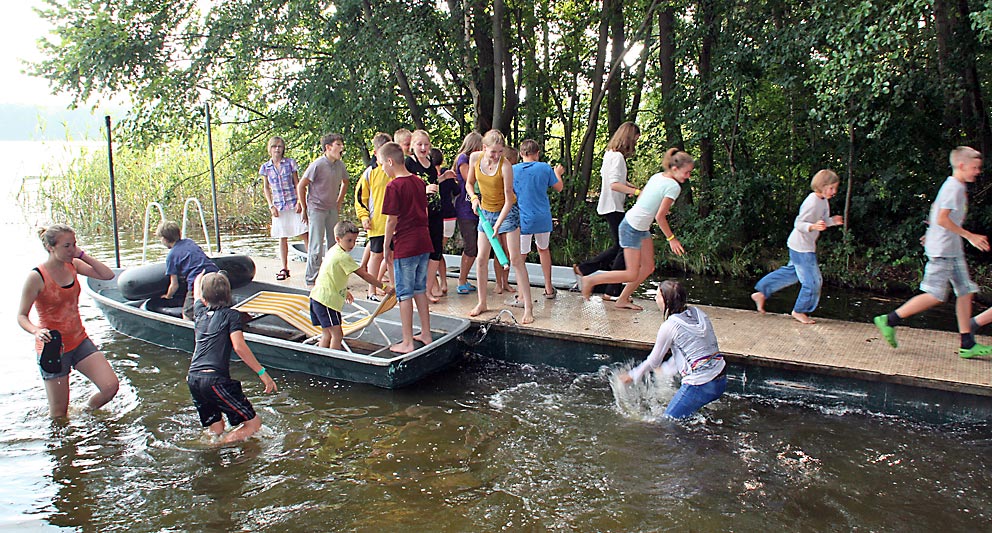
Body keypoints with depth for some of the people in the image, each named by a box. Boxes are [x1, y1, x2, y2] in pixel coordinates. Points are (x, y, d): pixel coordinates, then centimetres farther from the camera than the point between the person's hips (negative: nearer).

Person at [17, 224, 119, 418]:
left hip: (80, 340, 5)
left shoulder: (73, 265, 0)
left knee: (111, 386, -9)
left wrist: (82, 255, -12)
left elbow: (108, 275, -6)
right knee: (59, 415, 3)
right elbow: (21, 316, -12)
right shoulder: (36, 277, -16)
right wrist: (37, 331, -32)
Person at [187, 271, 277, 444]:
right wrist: (262, 372, -8)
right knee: (253, 423, -2)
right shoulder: (231, 315, 1)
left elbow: (197, 294, 39)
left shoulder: (200, 312, 16)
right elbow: (239, 347, -10)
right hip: (215, 380, -6)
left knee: (216, 429, 18)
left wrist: (199, 278, 61)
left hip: (192, 378, 7)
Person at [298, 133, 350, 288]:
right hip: (316, 209, -6)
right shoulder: (318, 165, -17)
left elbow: (345, 182, 24)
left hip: (332, 210, 6)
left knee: (333, 245, 10)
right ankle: (311, 280, 4)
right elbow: (301, 186, -11)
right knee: (316, 246, -5)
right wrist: (304, 208, -6)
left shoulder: (340, 165, 2)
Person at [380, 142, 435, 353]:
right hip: (424, 242, 7)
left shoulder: (394, 187, -13)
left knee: (405, 294, 0)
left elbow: (392, 220, -13)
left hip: (405, 246, -7)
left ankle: (407, 342, 5)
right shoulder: (419, 182, 9)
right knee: (420, 290, 18)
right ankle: (426, 334, 24)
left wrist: (386, 246, -3)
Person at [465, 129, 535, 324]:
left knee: (515, 258, -8)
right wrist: (474, 198, -13)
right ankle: (482, 303, 18)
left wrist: (498, 224, -27)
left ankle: (528, 306, -5)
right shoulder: (475, 158, -10)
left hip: (507, 211, -5)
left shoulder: (505, 166, -24)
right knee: (481, 258, 4)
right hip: (485, 211, 5)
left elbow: (509, 200, -21)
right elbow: (469, 183, 7)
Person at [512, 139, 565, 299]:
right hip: (542, 218, 2)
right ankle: (549, 289, 31)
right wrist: (558, 173, 29)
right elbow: (559, 188, 10)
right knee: (543, 249, 22)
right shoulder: (545, 168, -2)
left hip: (523, 219, -2)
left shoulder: (513, 170, -4)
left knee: (521, 256, 0)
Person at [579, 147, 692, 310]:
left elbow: (640, 196, 13)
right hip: (633, 229, -10)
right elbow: (660, 217, -21)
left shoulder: (658, 176, 4)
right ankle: (589, 280, 6)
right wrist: (671, 238, -11)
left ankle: (622, 300, 21)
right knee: (632, 275, -3)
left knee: (648, 268, 13)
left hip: (642, 228, 10)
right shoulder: (674, 187, -20)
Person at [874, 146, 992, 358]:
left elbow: (935, 207, 26)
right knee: (935, 296, -10)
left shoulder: (957, 187, 15)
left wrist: (933, 233, 31)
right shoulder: (954, 188, -15)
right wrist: (969, 236, -19)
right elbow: (942, 219, -22)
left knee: (966, 291, 7)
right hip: (942, 250, -10)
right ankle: (889, 321, -1)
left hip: (953, 250, 10)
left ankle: (967, 344, 10)